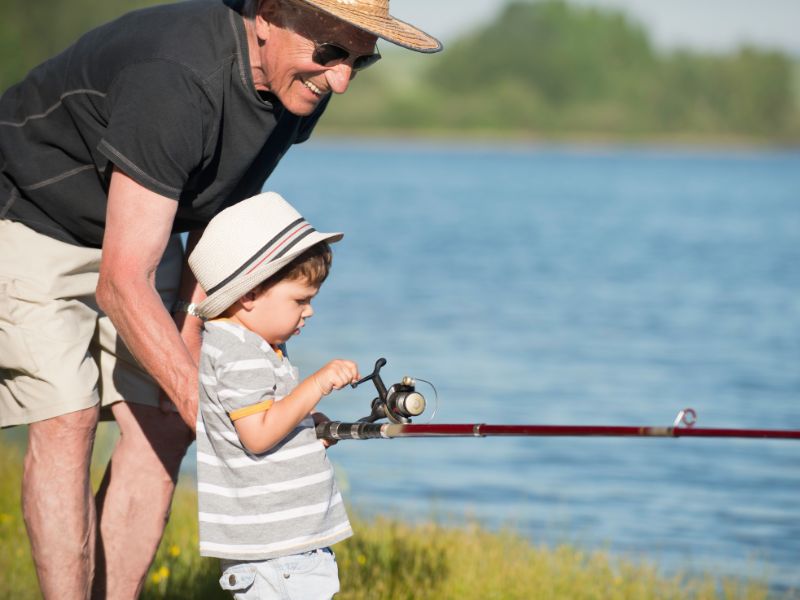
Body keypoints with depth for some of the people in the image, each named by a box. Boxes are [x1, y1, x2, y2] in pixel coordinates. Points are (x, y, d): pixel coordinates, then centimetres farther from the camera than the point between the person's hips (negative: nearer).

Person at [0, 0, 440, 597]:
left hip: (137, 227, 8)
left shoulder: (303, 81, -13)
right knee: (66, 422, -18)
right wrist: (209, 413, -45)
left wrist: (190, 324, -6)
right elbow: (122, 284, -41)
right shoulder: (174, 81, -39)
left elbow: (223, 204, 3)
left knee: (162, 427, -3)